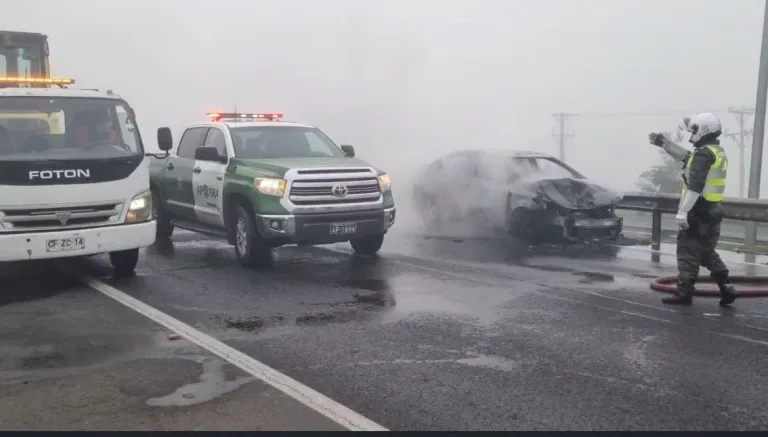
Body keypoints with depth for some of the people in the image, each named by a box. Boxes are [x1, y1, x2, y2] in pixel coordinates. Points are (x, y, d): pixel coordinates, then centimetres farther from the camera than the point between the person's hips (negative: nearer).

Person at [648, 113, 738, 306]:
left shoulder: (703, 154, -17)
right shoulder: (718, 152, 14)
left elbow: (694, 186, -24)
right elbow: (687, 157, 26)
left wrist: (682, 211, -25)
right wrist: (664, 143, 27)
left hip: (698, 211, -9)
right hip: (712, 210, 9)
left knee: (688, 252, -1)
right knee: (707, 251, 18)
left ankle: (684, 293, 4)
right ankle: (726, 288, 14)